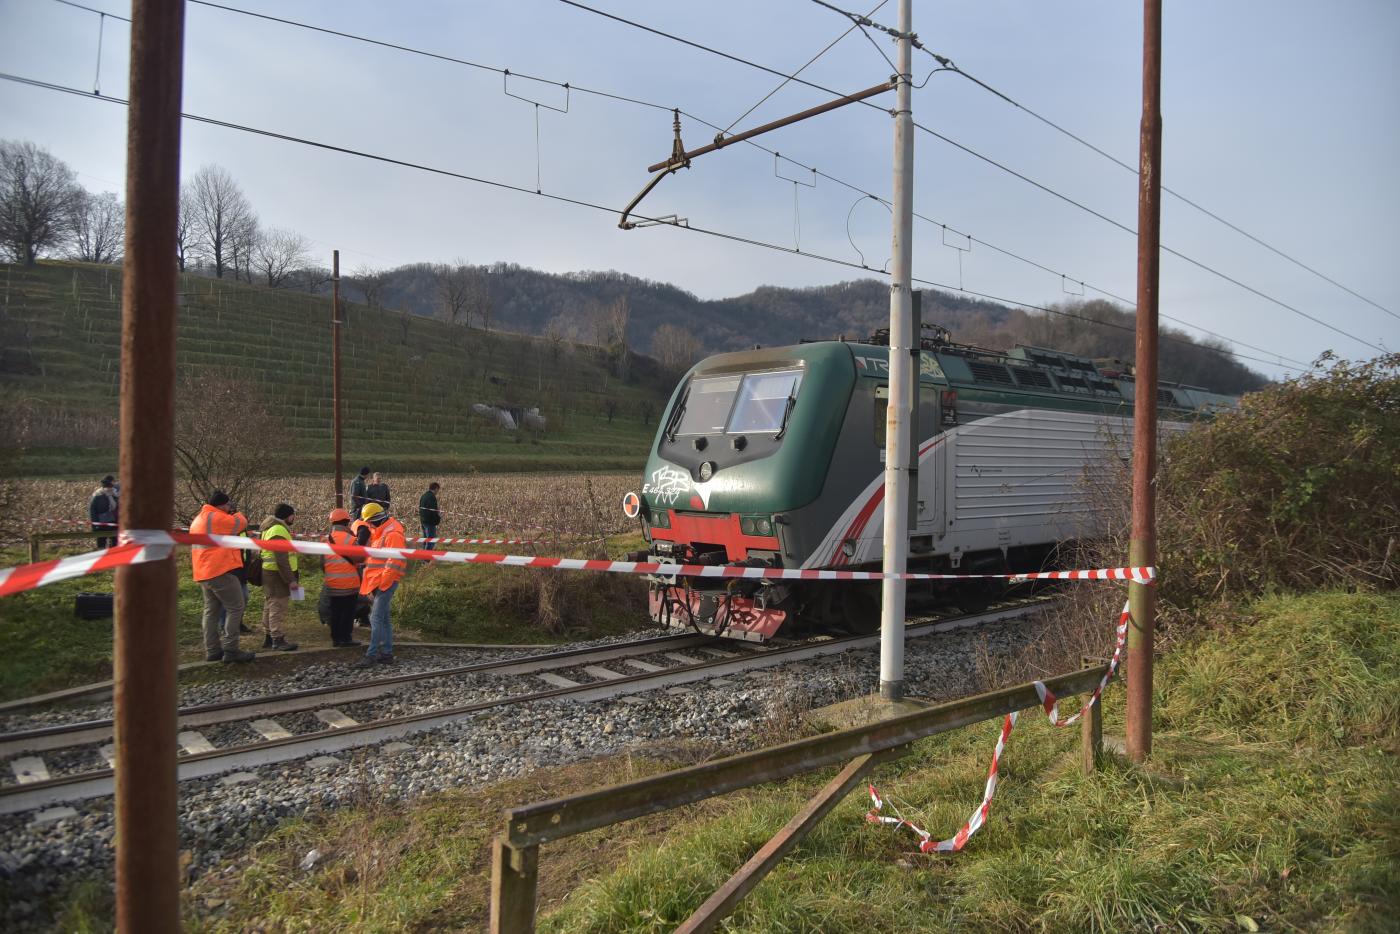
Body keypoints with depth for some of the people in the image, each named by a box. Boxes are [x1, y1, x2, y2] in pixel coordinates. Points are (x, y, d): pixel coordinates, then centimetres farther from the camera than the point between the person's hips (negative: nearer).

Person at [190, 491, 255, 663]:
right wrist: (236, 514, 15)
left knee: (211, 611, 13)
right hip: (221, 571, -10)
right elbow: (241, 523, -3)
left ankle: (212, 650, 16)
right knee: (235, 608, -6)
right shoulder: (217, 518, -13)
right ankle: (230, 649, -9)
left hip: (203, 573, 10)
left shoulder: (197, 520, 19)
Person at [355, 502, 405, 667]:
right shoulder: (382, 531, 17)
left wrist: (381, 583, -21)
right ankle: (387, 654, 18)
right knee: (383, 619, 13)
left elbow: (394, 562, -22)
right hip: (379, 583, 10)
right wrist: (375, 584, 17)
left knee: (376, 619, -10)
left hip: (385, 583, -10)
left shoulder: (393, 534, -16)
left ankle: (371, 656, -8)